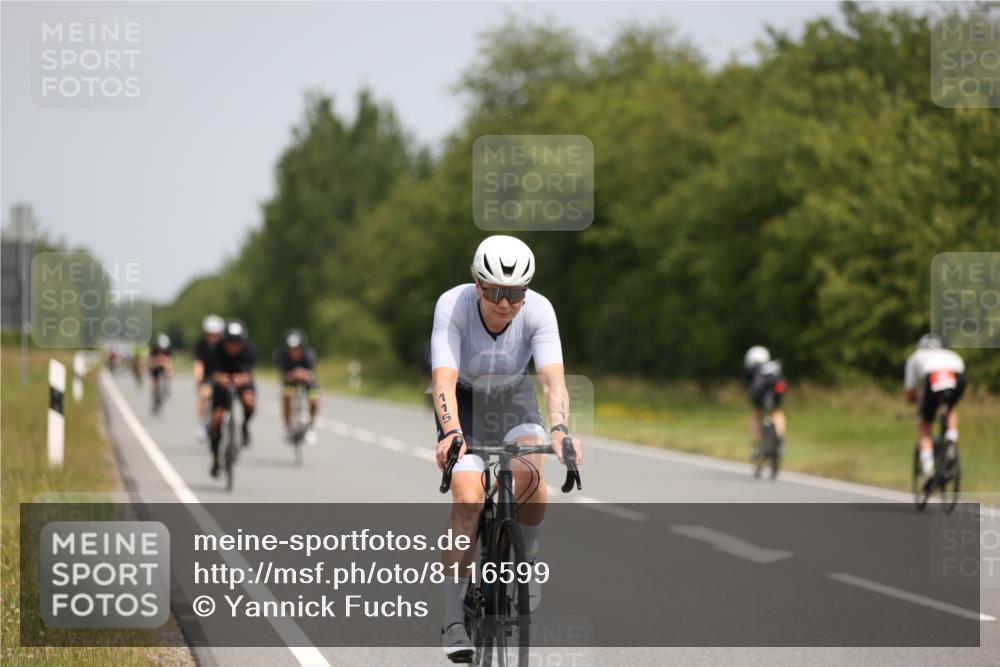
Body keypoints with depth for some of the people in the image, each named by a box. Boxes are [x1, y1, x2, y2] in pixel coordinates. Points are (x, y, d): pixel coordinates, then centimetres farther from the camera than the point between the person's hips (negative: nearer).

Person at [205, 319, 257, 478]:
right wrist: (220, 378, -60)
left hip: (243, 382, -1)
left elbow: (247, 373, -39)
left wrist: (242, 379, -63)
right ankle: (216, 459, 4)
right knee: (217, 417, -12)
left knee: (249, 401, -34)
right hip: (223, 385, 1)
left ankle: (245, 427, -2)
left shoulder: (249, 350, -27)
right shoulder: (217, 350, -26)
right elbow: (215, 373, -36)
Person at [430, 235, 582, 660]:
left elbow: (554, 379, -36)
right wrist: (451, 433, -57)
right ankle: (453, 618, -15)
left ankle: (525, 562, 0)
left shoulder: (538, 310, -26)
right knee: (468, 500, -23)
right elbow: (443, 381, -39)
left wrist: (560, 429, -55)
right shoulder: (453, 305, -30)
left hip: (513, 398, 2)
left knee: (529, 477, -29)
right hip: (463, 400, -1)